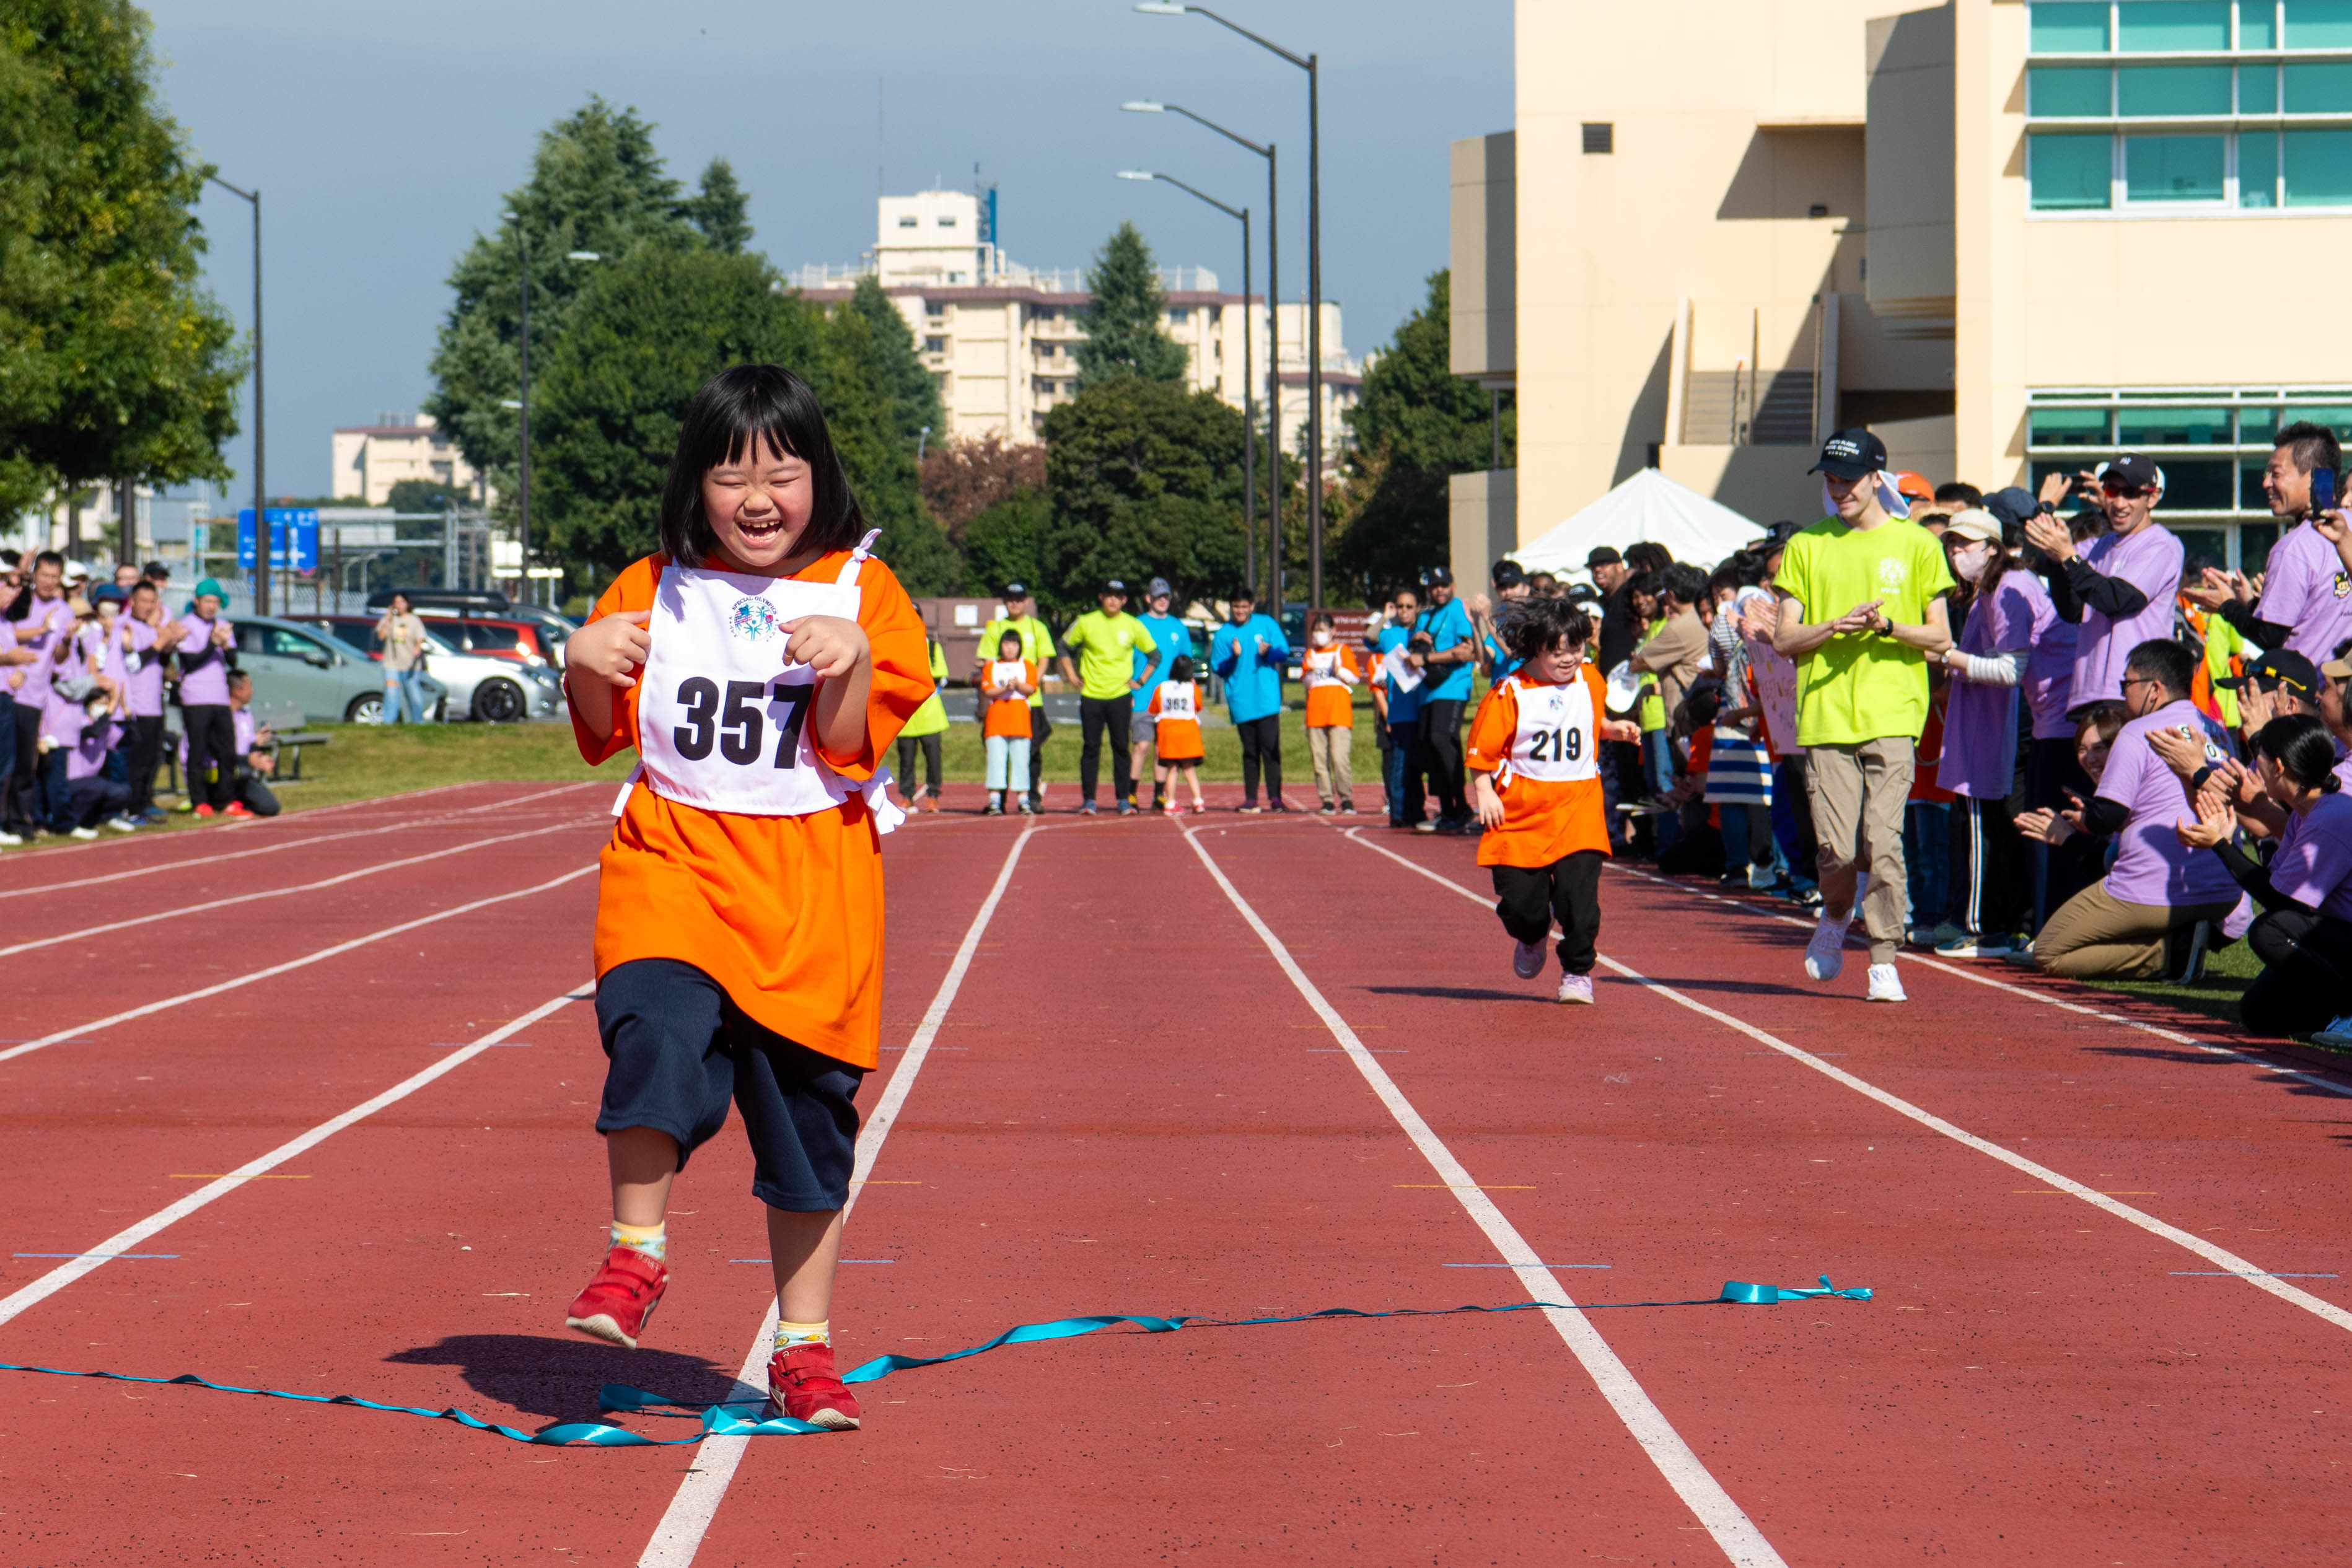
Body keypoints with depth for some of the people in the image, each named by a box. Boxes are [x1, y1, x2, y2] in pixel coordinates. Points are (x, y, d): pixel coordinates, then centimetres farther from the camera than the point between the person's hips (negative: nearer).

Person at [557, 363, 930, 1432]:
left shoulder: (860, 590, 3)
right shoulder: (652, 591, 9)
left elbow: (849, 747, -4)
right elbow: (607, 738, 15)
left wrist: (850, 663, -22)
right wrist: (585, 671, -4)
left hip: (809, 884, -1)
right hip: (672, 859, 1)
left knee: (807, 1113, 3)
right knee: (658, 1024, -28)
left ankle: (804, 1350, 16)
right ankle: (637, 1257, -12)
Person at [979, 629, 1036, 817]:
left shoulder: (1027, 665, 12)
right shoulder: (991, 666, 12)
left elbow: (1030, 689, 0)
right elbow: (988, 691, -1)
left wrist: (1017, 684, -18)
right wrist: (1005, 688, -15)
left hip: (1019, 717, 0)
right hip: (996, 716, 0)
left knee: (1020, 758, -3)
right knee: (996, 758, -5)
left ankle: (1024, 801, -1)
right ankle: (994, 802, -4)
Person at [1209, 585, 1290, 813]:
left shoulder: (1267, 625, 6)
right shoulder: (1223, 634, 5)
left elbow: (1284, 653, 4)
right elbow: (1218, 669, 4)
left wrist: (1268, 653, -16)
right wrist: (1234, 658, -14)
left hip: (1267, 698, -1)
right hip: (1241, 703, 1)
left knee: (1270, 747, -7)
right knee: (1250, 751, 5)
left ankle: (1275, 798, -6)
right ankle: (1250, 799, 10)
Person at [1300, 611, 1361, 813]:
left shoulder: (1342, 651, 9)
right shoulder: (1310, 654, 18)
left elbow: (1355, 679, 5)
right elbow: (1305, 682, 17)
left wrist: (1339, 670, -12)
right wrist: (1310, 672, -3)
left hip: (1339, 712, -4)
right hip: (1316, 713, 4)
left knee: (1339, 758, -13)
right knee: (1319, 759, -2)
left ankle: (1346, 800, -6)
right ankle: (1327, 801, 2)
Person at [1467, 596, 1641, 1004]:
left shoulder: (1590, 681, 7)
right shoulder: (1510, 694, -7)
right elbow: (1483, 746, -2)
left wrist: (1613, 728, 10)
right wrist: (1484, 791, -10)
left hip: (1578, 806, 2)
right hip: (1520, 812, -2)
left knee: (1579, 891, -13)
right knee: (1519, 899, 1)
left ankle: (1578, 972, 3)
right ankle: (1532, 938, 38)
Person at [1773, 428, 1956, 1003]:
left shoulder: (1916, 544, 7)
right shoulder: (1807, 547, 12)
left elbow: (1940, 639, 7)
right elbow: (1784, 640, 9)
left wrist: (1889, 627, -12)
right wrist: (1835, 626, -10)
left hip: (1892, 717, -2)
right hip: (1826, 714, 2)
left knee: (1883, 840, -13)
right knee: (1837, 849, -4)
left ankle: (1884, 959, -5)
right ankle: (1836, 916, 27)